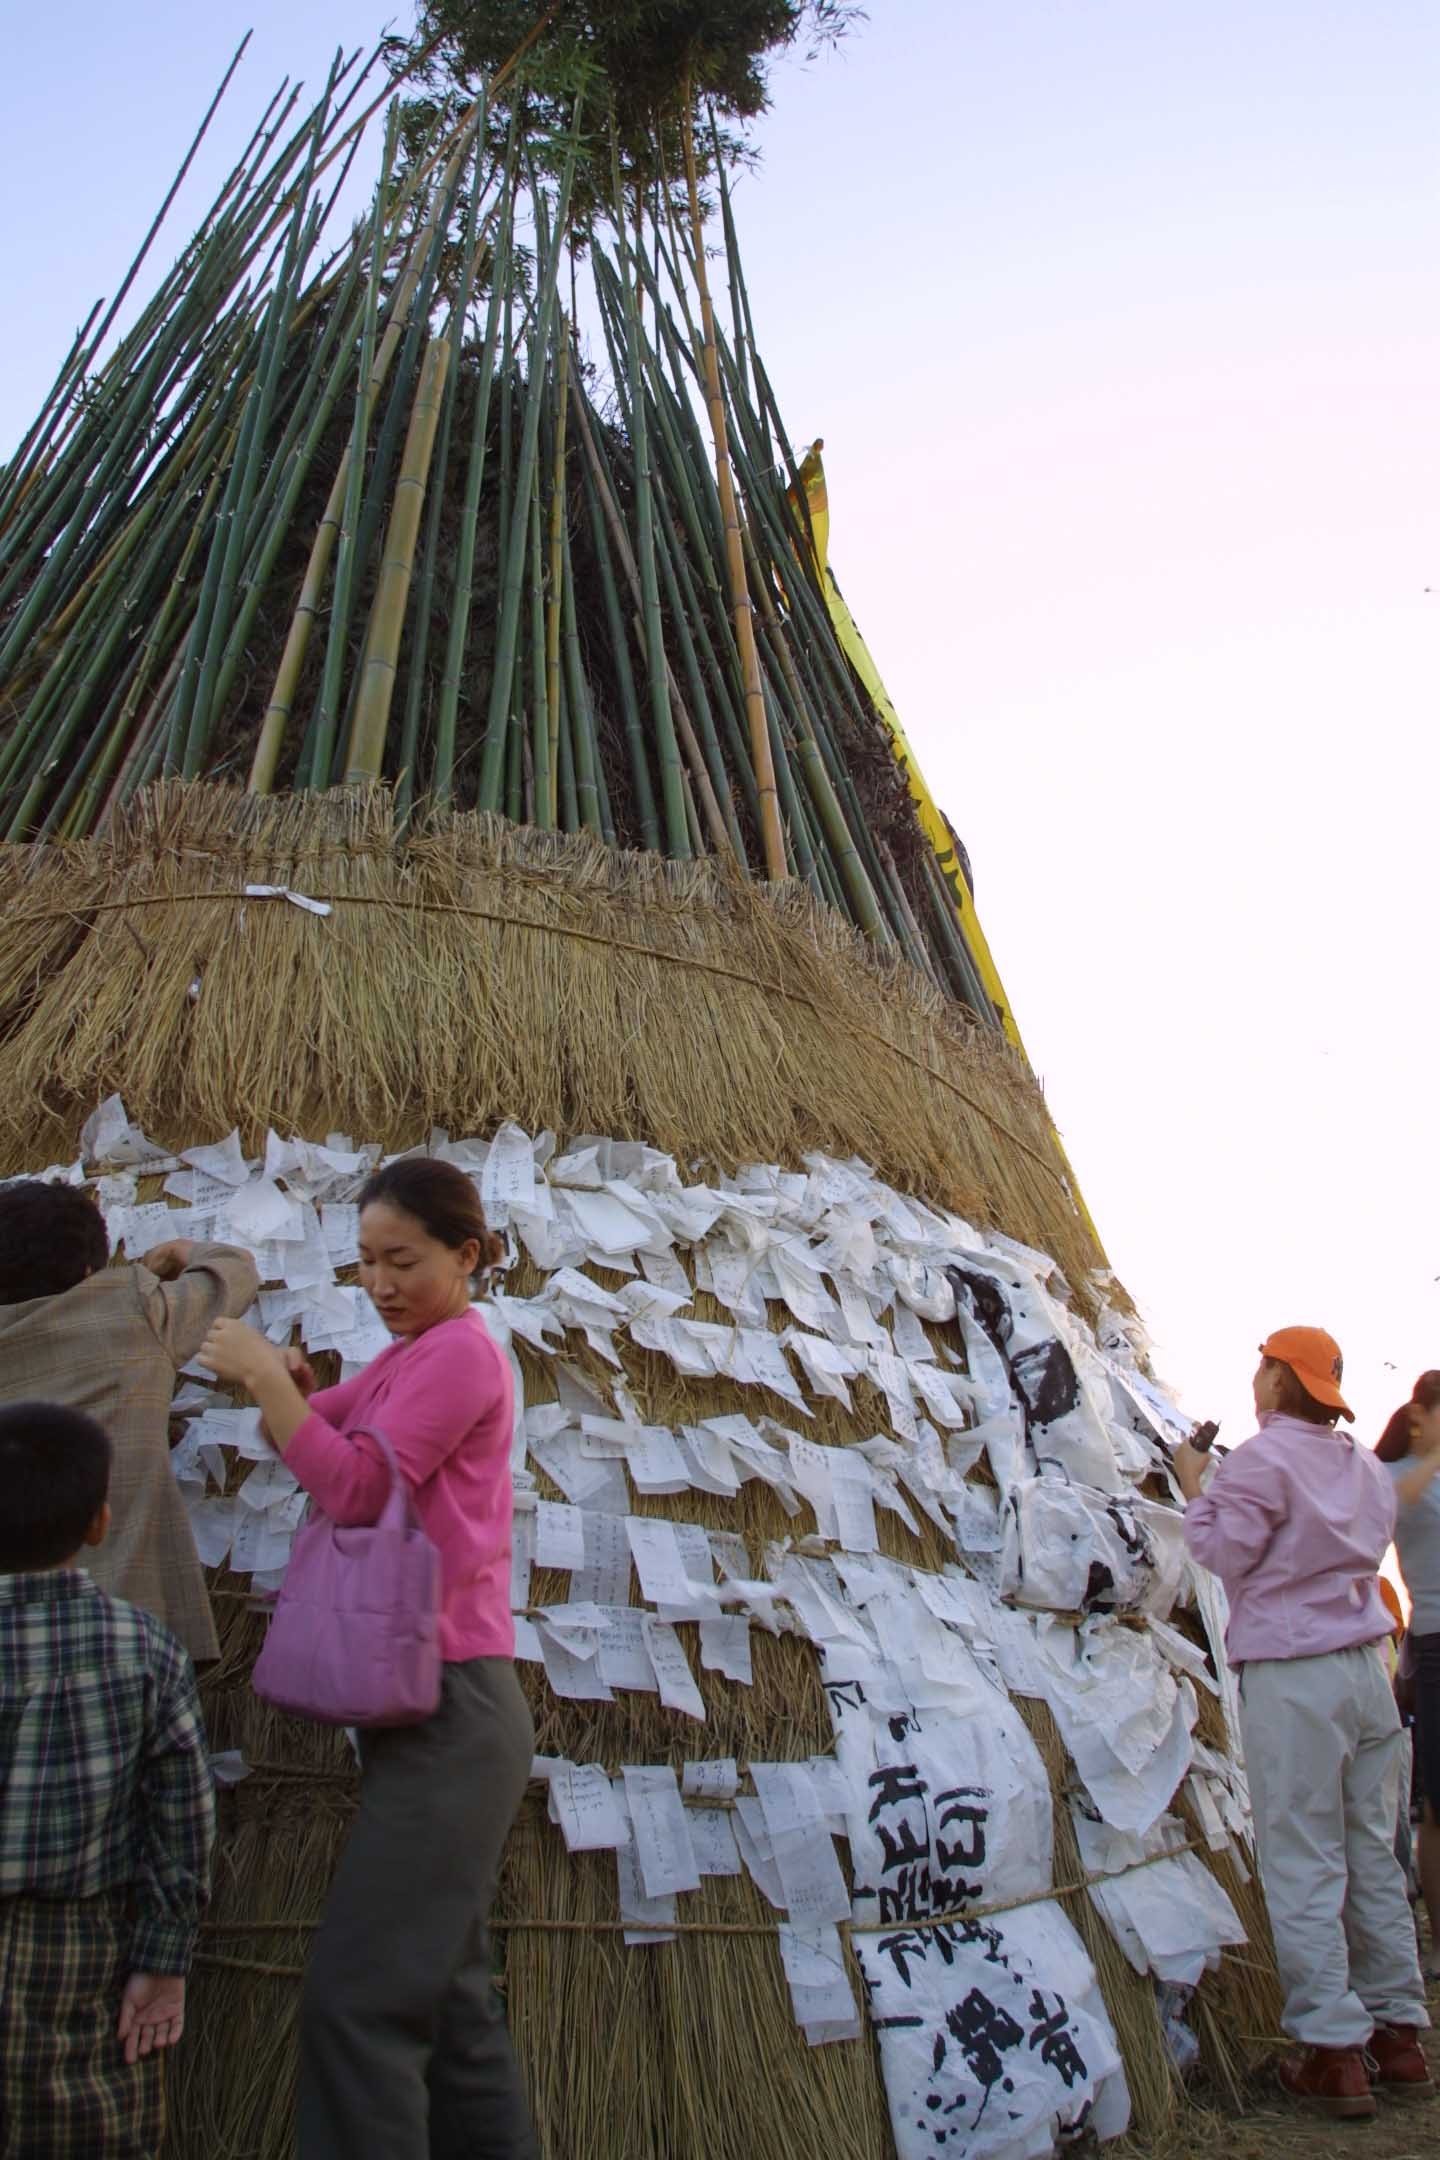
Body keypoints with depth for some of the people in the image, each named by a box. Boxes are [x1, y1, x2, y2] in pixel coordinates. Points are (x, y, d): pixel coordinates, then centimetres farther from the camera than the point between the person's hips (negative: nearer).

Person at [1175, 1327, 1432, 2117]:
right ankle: (1399, 2036, 22)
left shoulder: (1264, 1458, -11)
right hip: (1367, 1665, 8)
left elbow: (1224, 1554, -9)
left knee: (1303, 1867, 0)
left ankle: (1334, 2052, 3)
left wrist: (1194, 1488, 5)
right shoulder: (1366, 1467, 12)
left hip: (1293, 1675, -7)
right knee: (1374, 1859, 15)